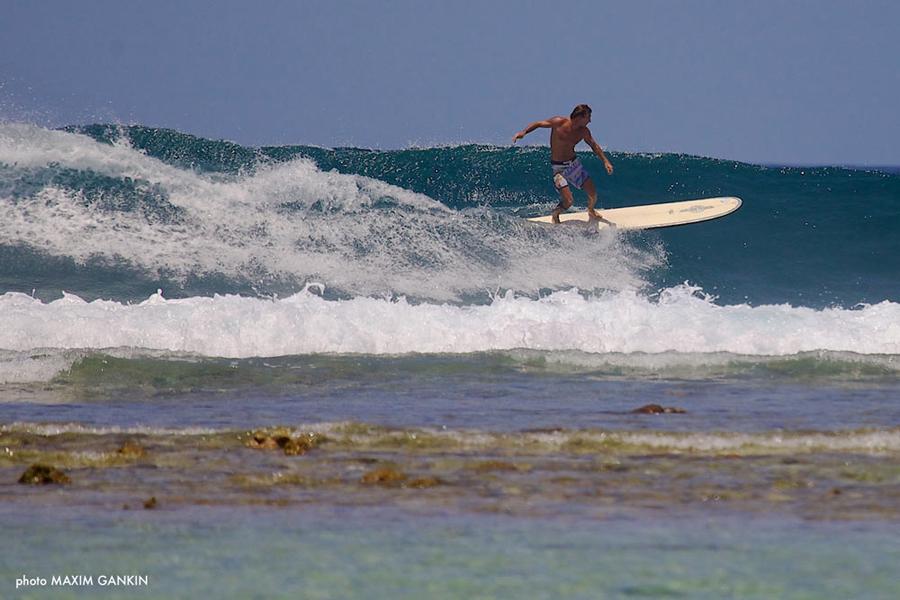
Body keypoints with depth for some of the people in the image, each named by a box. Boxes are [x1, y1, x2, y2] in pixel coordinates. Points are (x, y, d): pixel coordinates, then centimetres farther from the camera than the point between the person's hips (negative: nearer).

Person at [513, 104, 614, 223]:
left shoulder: (583, 131, -4)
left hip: (574, 163, 5)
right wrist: (524, 132, -22)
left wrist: (605, 161, 6)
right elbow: (538, 124, -8)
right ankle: (555, 215, 16)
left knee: (593, 194, 3)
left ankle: (591, 210, 38)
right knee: (568, 201, -17)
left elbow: (594, 146, 12)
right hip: (558, 167, -5)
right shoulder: (558, 123, -18)